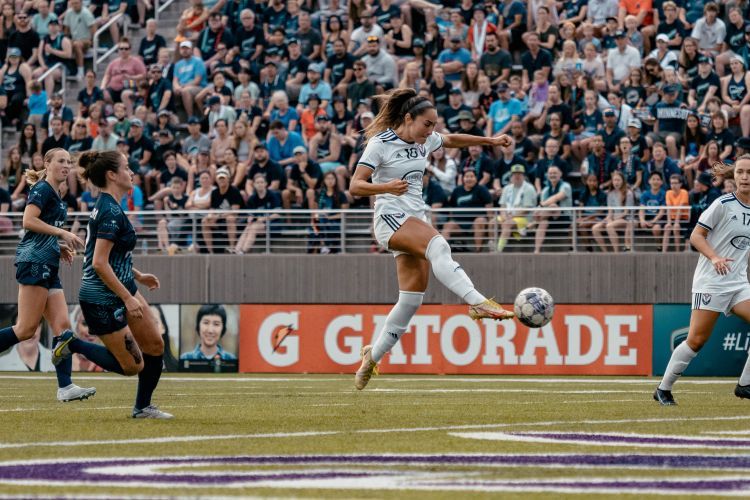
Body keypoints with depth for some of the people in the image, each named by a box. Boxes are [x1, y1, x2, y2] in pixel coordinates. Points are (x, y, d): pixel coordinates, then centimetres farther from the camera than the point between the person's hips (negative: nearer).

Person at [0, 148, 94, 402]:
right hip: (34, 261, -10)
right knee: (26, 329, -12)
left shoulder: (58, 198, 22)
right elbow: (28, 220, -18)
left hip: (48, 267, 10)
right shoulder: (42, 189, -5)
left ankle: (65, 387, -5)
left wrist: (60, 247, 13)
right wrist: (63, 233, -17)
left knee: (63, 326, 0)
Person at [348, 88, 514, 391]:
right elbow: (354, 186, -13)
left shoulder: (425, 141, 12)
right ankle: (477, 302, -53)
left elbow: (452, 140, 34)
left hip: (416, 220, 8)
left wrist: (489, 141, 30)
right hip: (391, 218, -8)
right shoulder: (380, 144, -8)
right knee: (437, 245, -36)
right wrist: (386, 187, -30)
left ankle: (373, 356, 15)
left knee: (411, 299, 1)